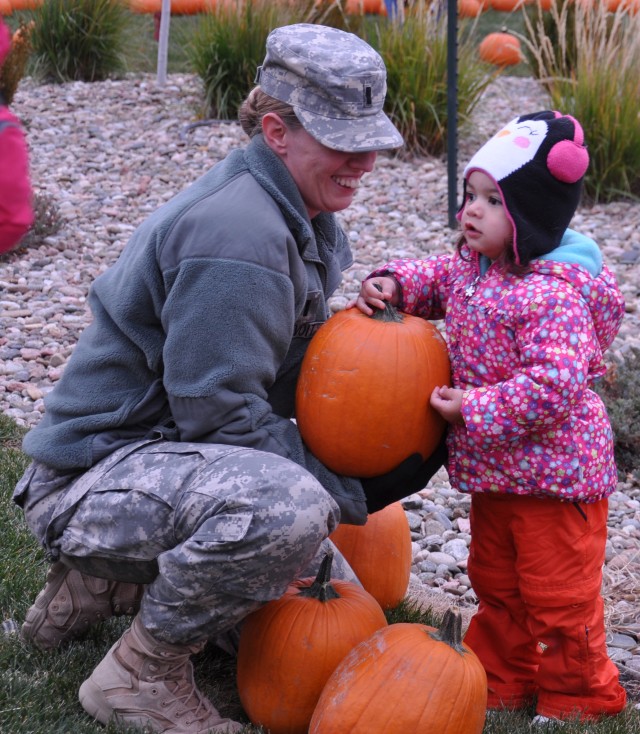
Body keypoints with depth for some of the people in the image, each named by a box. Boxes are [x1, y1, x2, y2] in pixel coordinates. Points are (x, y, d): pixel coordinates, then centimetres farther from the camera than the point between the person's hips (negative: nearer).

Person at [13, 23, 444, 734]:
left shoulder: (299, 217, 9)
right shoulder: (236, 235, -24)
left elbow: (286, 369, 13)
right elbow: (218, 412, -25)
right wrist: (348, 490, -20)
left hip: (167, 456, 10)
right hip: (91, 480, -10)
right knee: (288, 507, -37)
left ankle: (104, 582, 18)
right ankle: (139, 673, -14)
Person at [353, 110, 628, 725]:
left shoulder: (554, 296, -27)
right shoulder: (471, 265, 1)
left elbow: (554, 385, -33)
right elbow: (435, 281, 20)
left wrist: (474, 409, -28)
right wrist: (392, 284, -1)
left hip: (553, 472, -9)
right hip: (493, 470, 9)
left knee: (557, 594, 3)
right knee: (495, 582, 21)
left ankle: (578, 697, 21)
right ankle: (502, 681, 37)